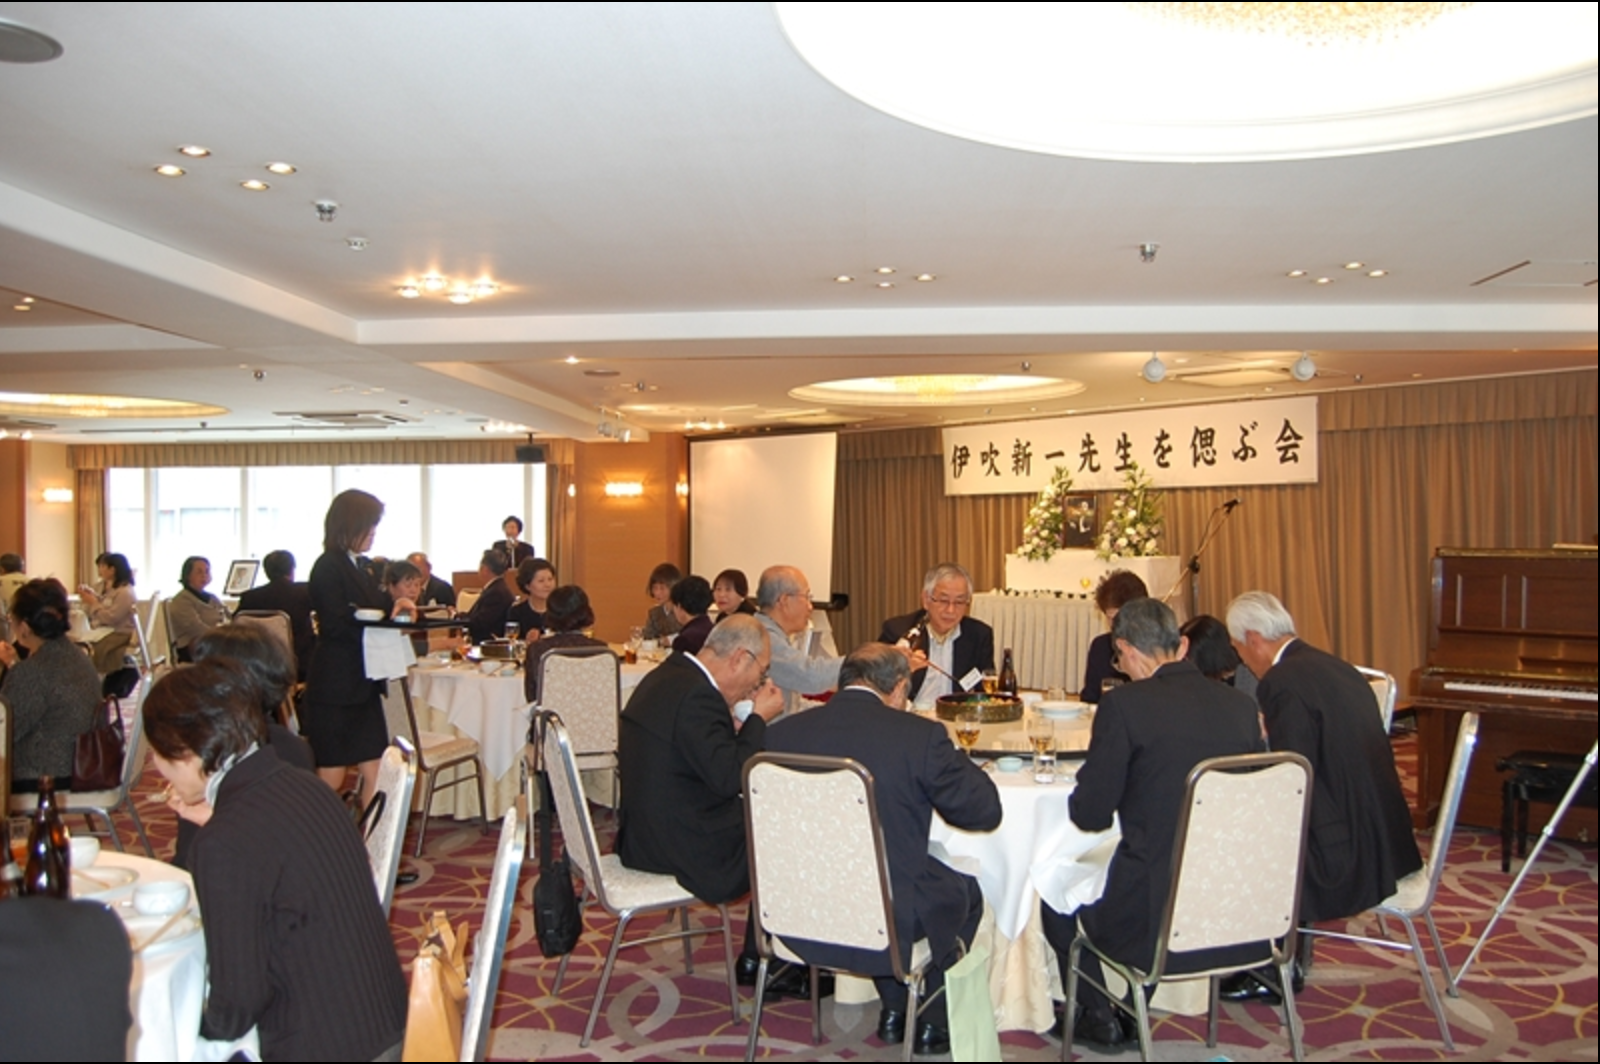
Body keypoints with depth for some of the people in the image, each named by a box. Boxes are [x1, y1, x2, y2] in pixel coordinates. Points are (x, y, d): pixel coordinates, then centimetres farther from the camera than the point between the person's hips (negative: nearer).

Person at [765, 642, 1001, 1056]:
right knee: (963, 890, 27)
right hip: (889, 927, -4)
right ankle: (931, 1023, 36)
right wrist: (952, 757, 10)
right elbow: (984, 811, -8)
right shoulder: (920, 735, -16)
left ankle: (893, 1011, 40)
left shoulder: (780, 732, -6)